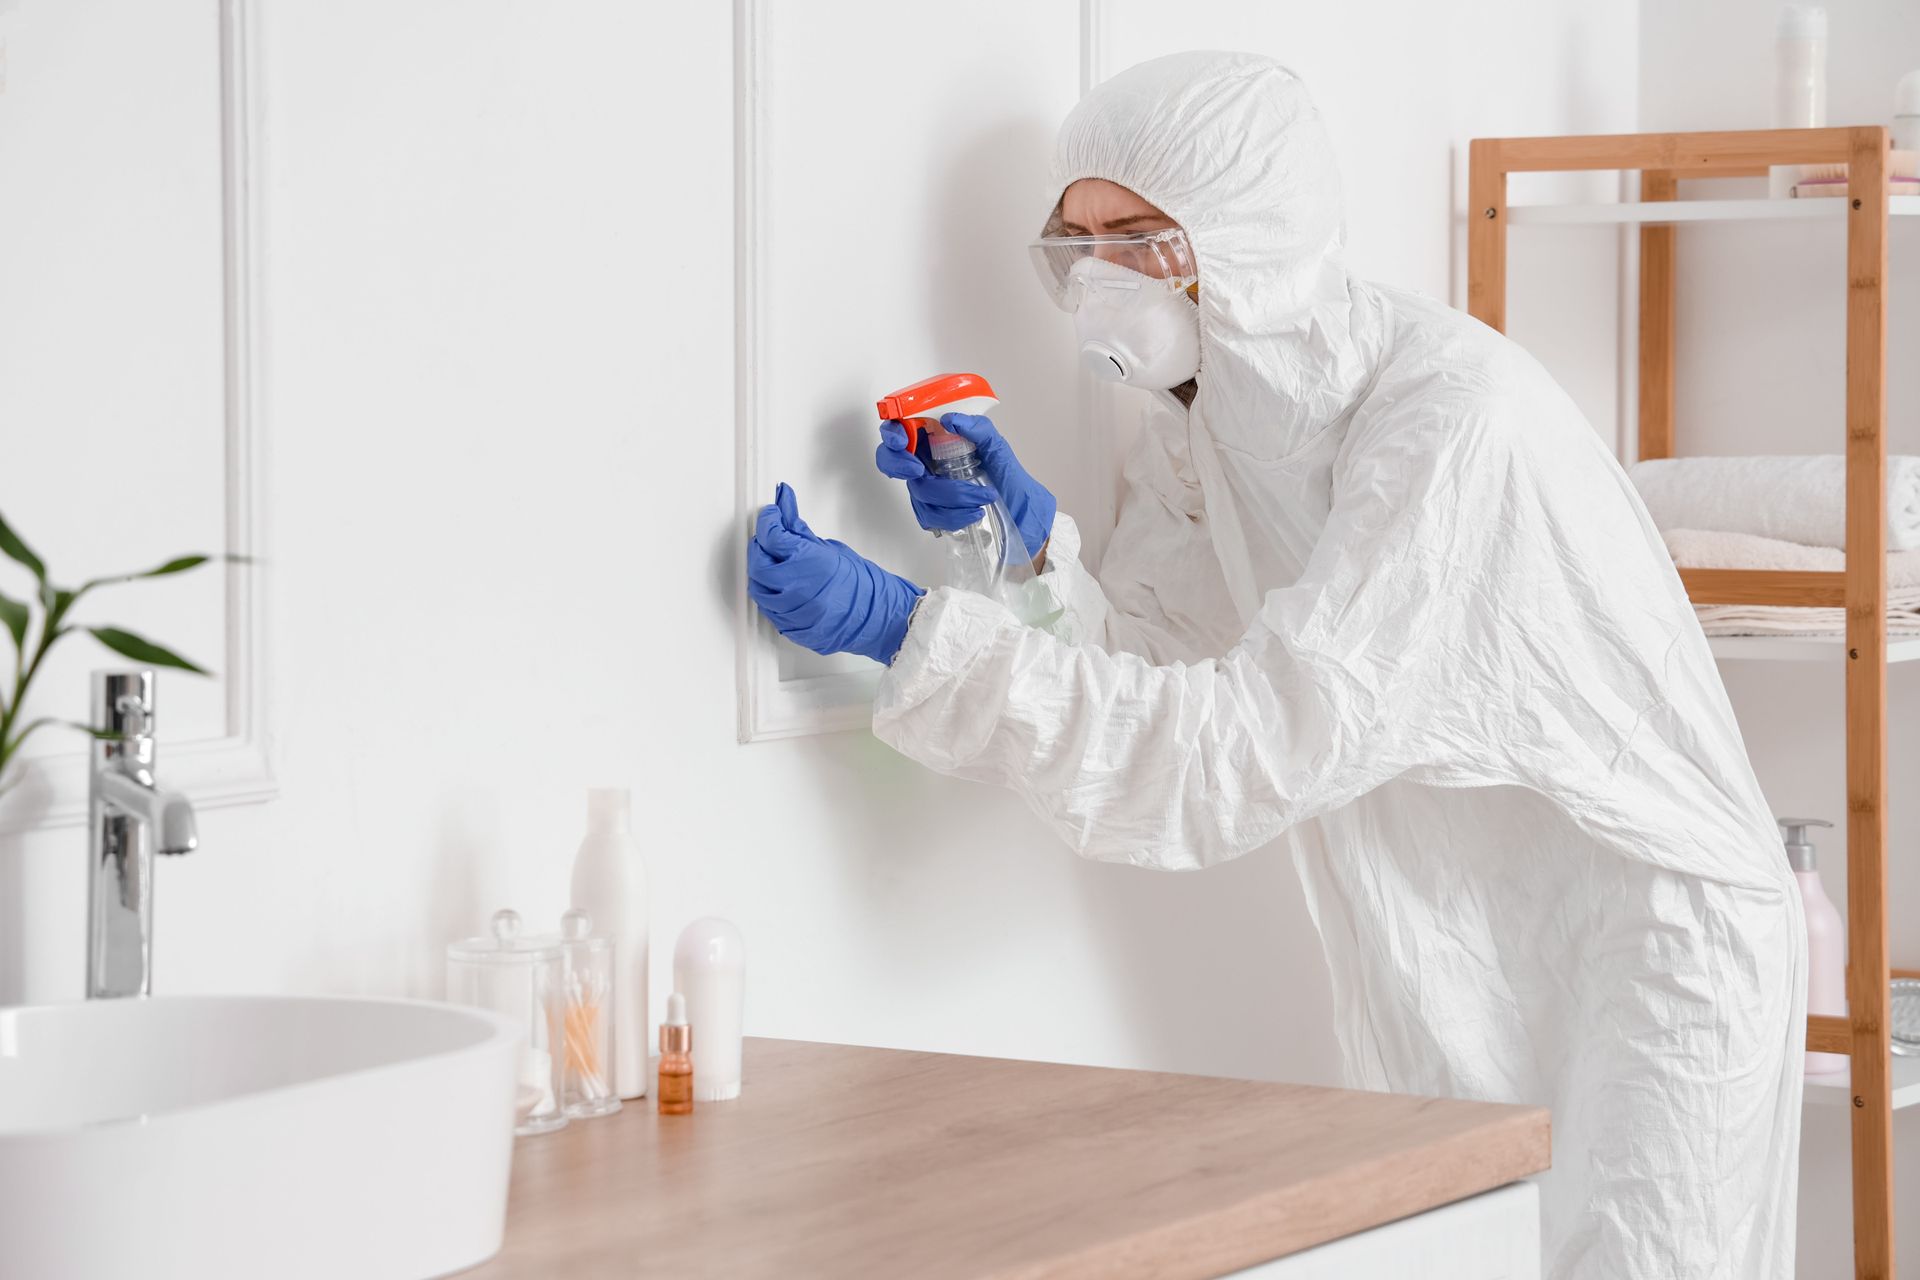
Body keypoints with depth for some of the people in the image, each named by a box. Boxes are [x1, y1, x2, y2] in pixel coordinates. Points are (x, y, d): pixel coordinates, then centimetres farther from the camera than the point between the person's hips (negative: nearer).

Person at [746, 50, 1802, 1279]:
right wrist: (1037, 532, -16)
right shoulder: (1207, 419, 3)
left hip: (1641, 941, -7)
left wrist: (904, 627, -32)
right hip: (1433, 980, 8)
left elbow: (1258, 744, -31)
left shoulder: (1454, 415, -26)